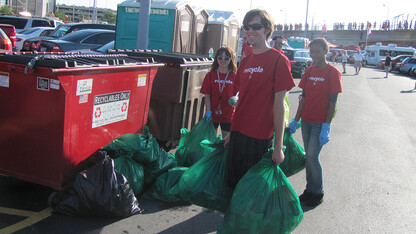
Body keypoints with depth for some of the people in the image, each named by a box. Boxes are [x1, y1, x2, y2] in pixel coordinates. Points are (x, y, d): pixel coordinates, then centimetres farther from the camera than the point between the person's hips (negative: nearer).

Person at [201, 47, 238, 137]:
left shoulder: (234, 76, -1)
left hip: (228, 114, 0)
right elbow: (207, 95, -2)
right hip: (213, 113, 0)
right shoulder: (210, 75, -1)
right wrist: (208, 111, -10)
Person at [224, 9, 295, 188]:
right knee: (233, 183, 15)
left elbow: (278, 106, -12)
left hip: (260, 138, -6)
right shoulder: (245, 62, 12)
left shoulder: (278, 60, -9)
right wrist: (232, 133, 17)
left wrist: (278, 146, -12)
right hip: (238, 133, 7)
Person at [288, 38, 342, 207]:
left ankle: (317, 193, 12)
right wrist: (296, 120, 11)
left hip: (320, 123, -6)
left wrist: (326, 127, -17)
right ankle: (310, 190, 24)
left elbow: (332, 103, -12)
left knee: (312, 157, -6)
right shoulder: (309, 71, 9)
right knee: (309, 156, 11)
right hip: (306, 121, 6)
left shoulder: (332, 72, -8)